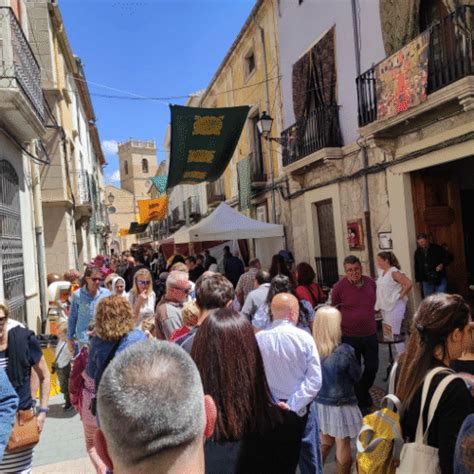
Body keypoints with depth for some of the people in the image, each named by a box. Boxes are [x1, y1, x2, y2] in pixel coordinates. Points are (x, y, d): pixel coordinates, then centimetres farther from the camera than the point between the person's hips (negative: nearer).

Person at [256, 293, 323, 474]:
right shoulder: (304, 337, -15)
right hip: (301, 408, -1)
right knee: (309, 459, 17)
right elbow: (314, 380, -17)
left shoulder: (258, 339, -13)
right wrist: (293, 406, -16)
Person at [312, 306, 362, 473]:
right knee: (343, 444, 18)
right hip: (341, 405, -4)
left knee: (324, 441, 27)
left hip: (318, 402, 4)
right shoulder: (345, 351, -27)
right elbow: (356, 377, -8)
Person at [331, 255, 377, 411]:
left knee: (372, 367, 14)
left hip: (370, 334, 4)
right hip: (349, 336, -4)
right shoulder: (339, 287, -15)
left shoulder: (371, 283, -2)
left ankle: (364, 392, 43)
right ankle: (361, 403, 29)